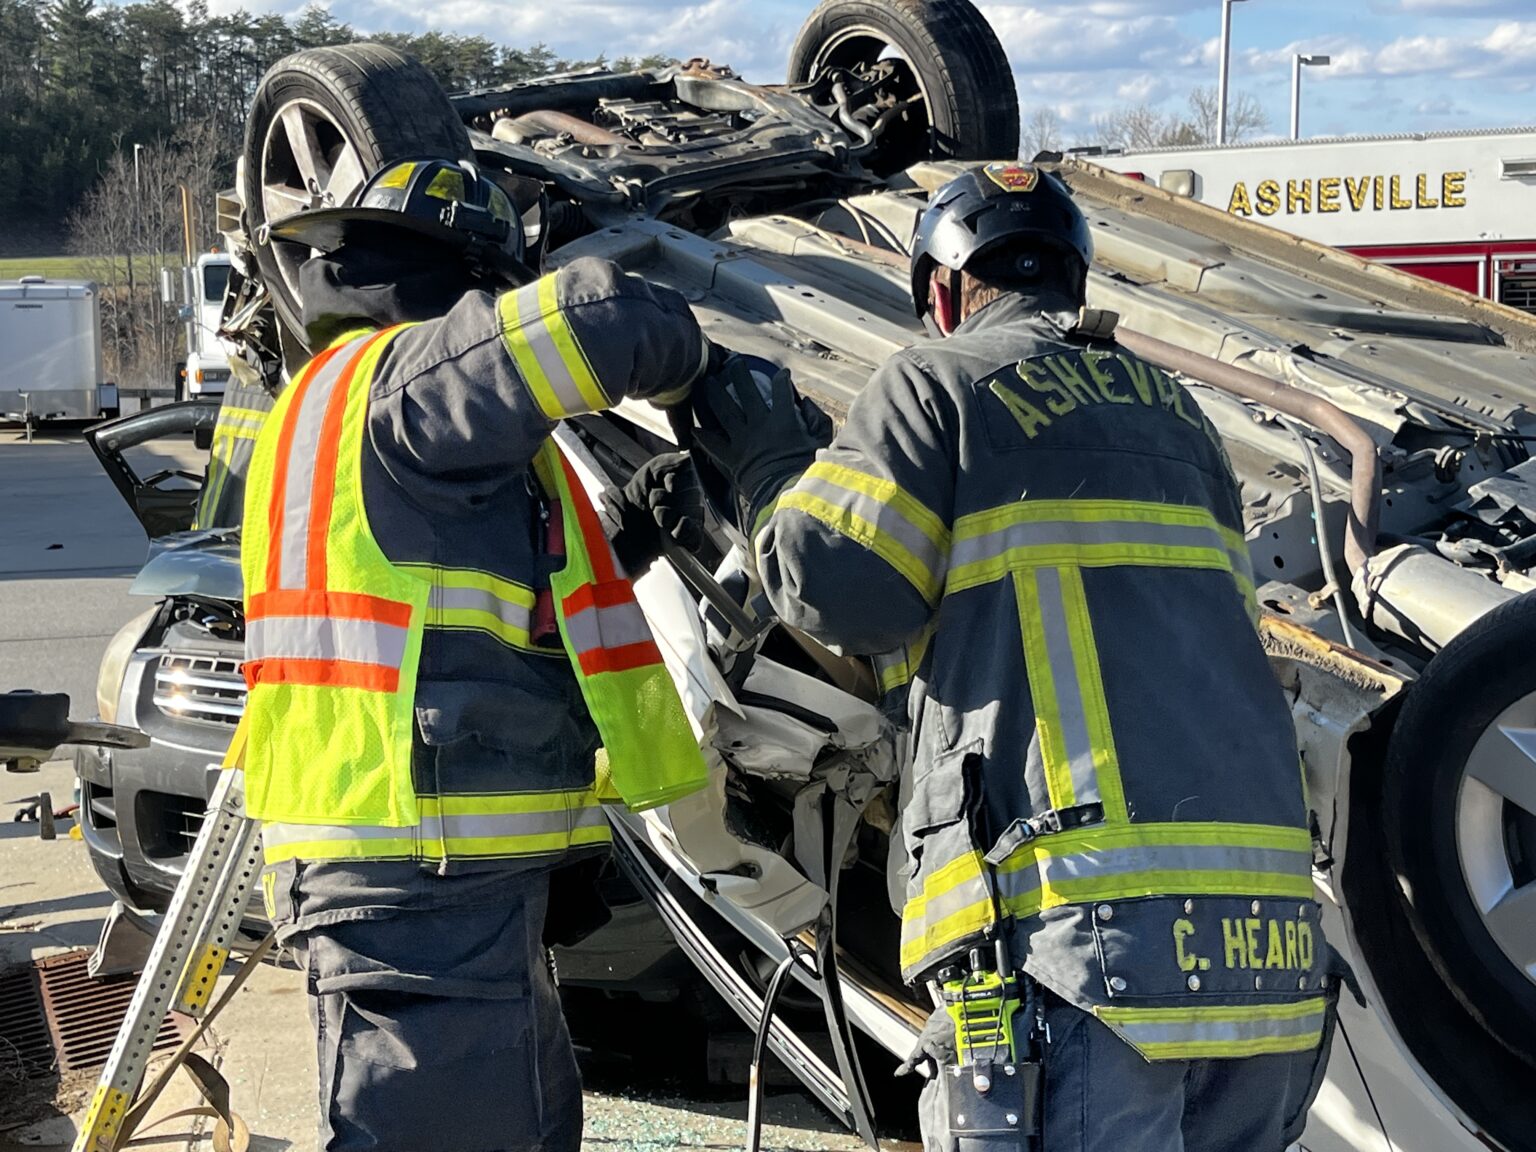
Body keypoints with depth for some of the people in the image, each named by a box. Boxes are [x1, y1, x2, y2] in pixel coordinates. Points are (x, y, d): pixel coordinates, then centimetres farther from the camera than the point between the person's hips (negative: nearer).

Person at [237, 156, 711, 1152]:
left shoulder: (326, 398, 23)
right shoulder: (410, 377, -9)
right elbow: (595, 317, -24)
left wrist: (623, 537, 20)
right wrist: (679, 354, -1)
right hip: (430, 880, -10)